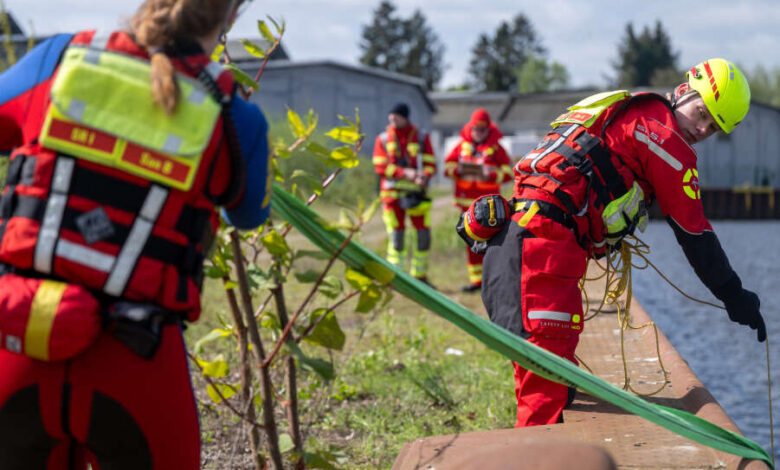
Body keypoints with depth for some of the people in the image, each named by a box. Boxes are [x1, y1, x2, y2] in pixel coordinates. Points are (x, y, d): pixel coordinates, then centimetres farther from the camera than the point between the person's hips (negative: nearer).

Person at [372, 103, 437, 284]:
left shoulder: (422, 138, 6)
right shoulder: (383, 139, 6)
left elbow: (430, 164, 2)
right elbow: (380, 166, -2)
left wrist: (424, 177, -21)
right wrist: (404, 172, -16)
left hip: (416, 193, 1)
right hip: (392, 193, -1)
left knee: (424, 236, 0)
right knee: (396, 237, -2)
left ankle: (420, 275, 15)